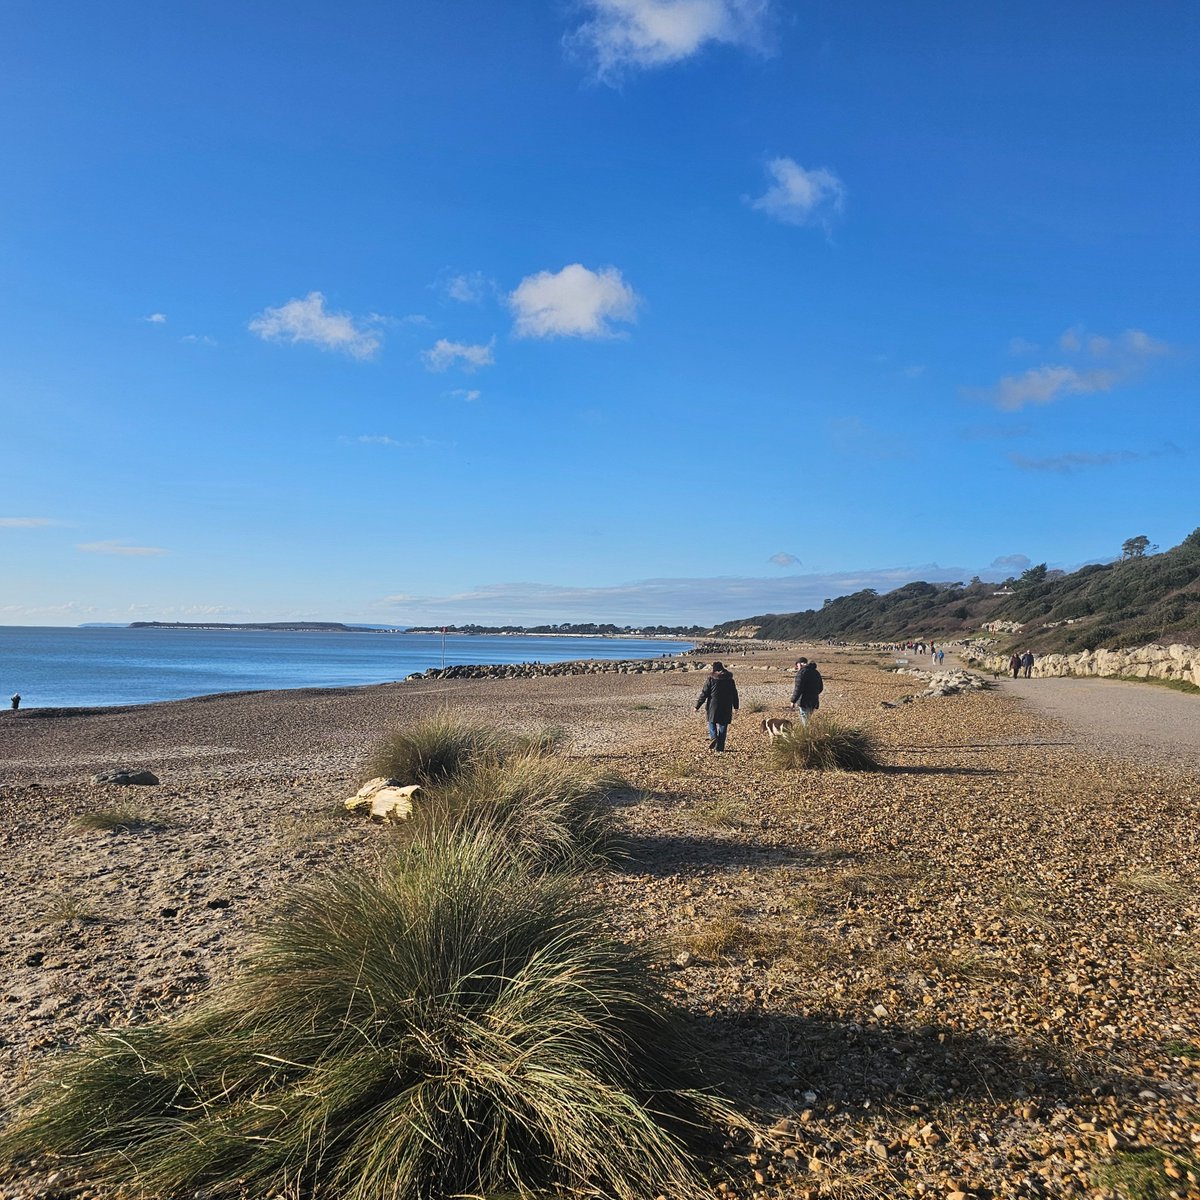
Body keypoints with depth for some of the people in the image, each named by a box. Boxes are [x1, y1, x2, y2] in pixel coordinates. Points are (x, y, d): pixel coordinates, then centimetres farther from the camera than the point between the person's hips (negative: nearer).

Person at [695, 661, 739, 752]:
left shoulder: (710, 679, -6)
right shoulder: (730, 679, 6)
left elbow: (704, 694, -5)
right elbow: (735, 694, 13)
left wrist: (698, 706, 1)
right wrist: (735, 707, 22)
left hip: (714, 706, -2)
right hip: (726, 707, 3)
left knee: (712, 722, 17)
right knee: (723, 726, 9)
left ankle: (713, 737, -9)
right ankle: (720, 747, 9)